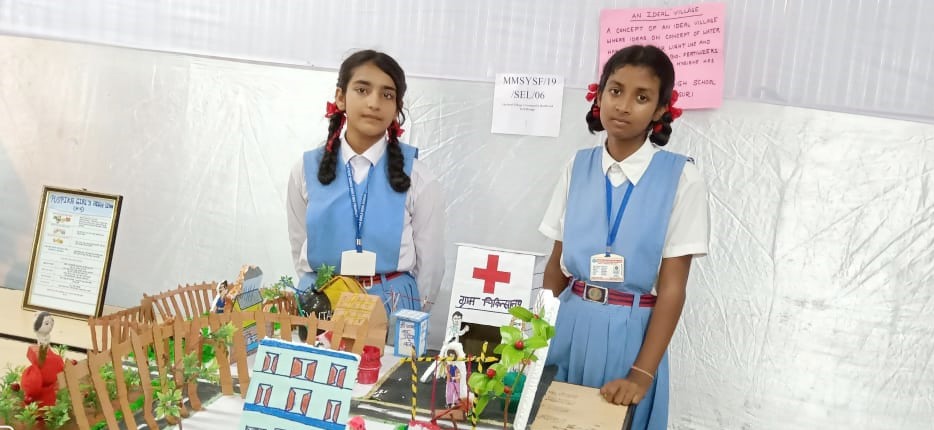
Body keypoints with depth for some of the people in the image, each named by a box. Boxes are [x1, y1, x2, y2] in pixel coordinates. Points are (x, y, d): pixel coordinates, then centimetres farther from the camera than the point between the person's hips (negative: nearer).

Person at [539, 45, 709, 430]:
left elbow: (672, 287, -10)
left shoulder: (680, 177, -9)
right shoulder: (578, 167, 1)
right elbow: (556, 263, 5)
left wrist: (642, 374, -14)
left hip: (631, 331, -3)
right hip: (570, 324, 3)